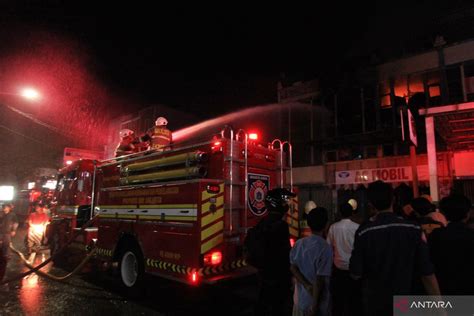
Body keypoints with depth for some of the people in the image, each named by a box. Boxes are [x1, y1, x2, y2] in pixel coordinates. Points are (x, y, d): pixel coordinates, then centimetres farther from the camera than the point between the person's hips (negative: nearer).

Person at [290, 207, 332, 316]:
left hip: (300, 299, 5)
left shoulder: (298, 243, -2)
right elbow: (320, 279, -20)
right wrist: (315, 305, -14)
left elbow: (293, 268, -3)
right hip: (318, 302, -5)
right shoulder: (325, 248, -20)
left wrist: (307, 286, -11)